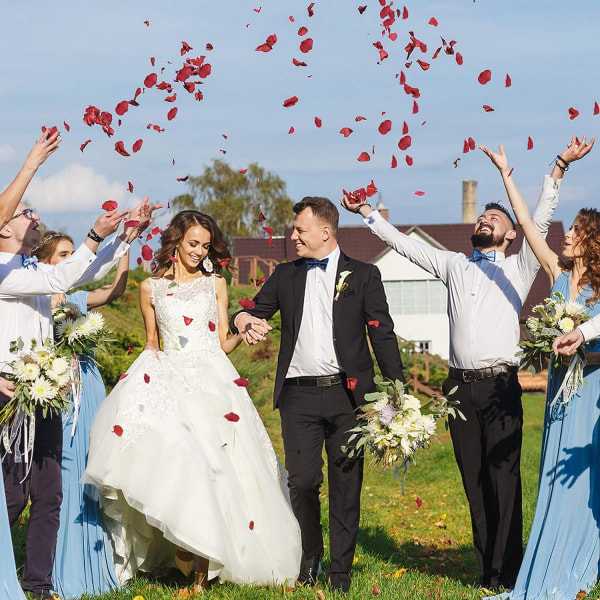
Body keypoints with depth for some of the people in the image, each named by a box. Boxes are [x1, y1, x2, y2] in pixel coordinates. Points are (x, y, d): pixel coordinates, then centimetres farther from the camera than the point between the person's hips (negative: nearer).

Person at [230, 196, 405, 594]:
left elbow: (382, 334, 2)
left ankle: (341, 572, 10)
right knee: (303, 482, -1)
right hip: (300, 396, 2)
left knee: (346, 485, 2)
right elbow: (256, 312, 20)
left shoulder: (363, 275, 6)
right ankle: (309, 558, 21)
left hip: (347, 395, -2)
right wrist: (243, 320, -7)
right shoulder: (285, 276, 14)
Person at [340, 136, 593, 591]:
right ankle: (487, 570, 9)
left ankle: (506, 574, -5)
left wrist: (559, 169, -12)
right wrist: (367, 213, 21)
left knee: (504, 480, -6)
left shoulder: (519, 268, 10)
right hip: (460, 387, 3)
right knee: (475, 483, 5)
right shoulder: (453, 265, 19)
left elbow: (541, 221, -1)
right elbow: (405, 244, 23)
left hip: (500, 387, -3)